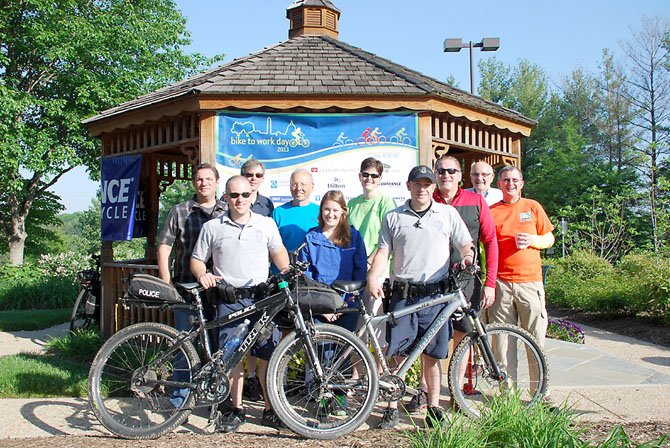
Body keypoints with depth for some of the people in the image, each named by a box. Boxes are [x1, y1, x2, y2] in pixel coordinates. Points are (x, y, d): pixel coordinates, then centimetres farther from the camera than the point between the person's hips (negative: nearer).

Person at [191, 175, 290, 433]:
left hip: (261, 297, 0)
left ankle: (270, 410, 11)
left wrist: (287, 272, -1)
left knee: (269, 354, -2)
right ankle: (236, 409, 17)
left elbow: (278, 252, 18)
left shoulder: (266, 224, 10)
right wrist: (202, 274, -10)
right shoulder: (212, 227, 8)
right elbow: (197, 260, 12)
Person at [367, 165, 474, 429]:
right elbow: (383, 251, 7)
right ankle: (392, 408, 11)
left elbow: (466, 244, 9)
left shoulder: (448, 213, 10)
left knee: (431, 356, 5)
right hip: (402, 295, 0)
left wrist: (467, 256, -13)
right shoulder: (393, 217, 11)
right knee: (397, 354, 0)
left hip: (434, 295, 0)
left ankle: (434, 407, 18)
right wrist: (373, 277, -10)